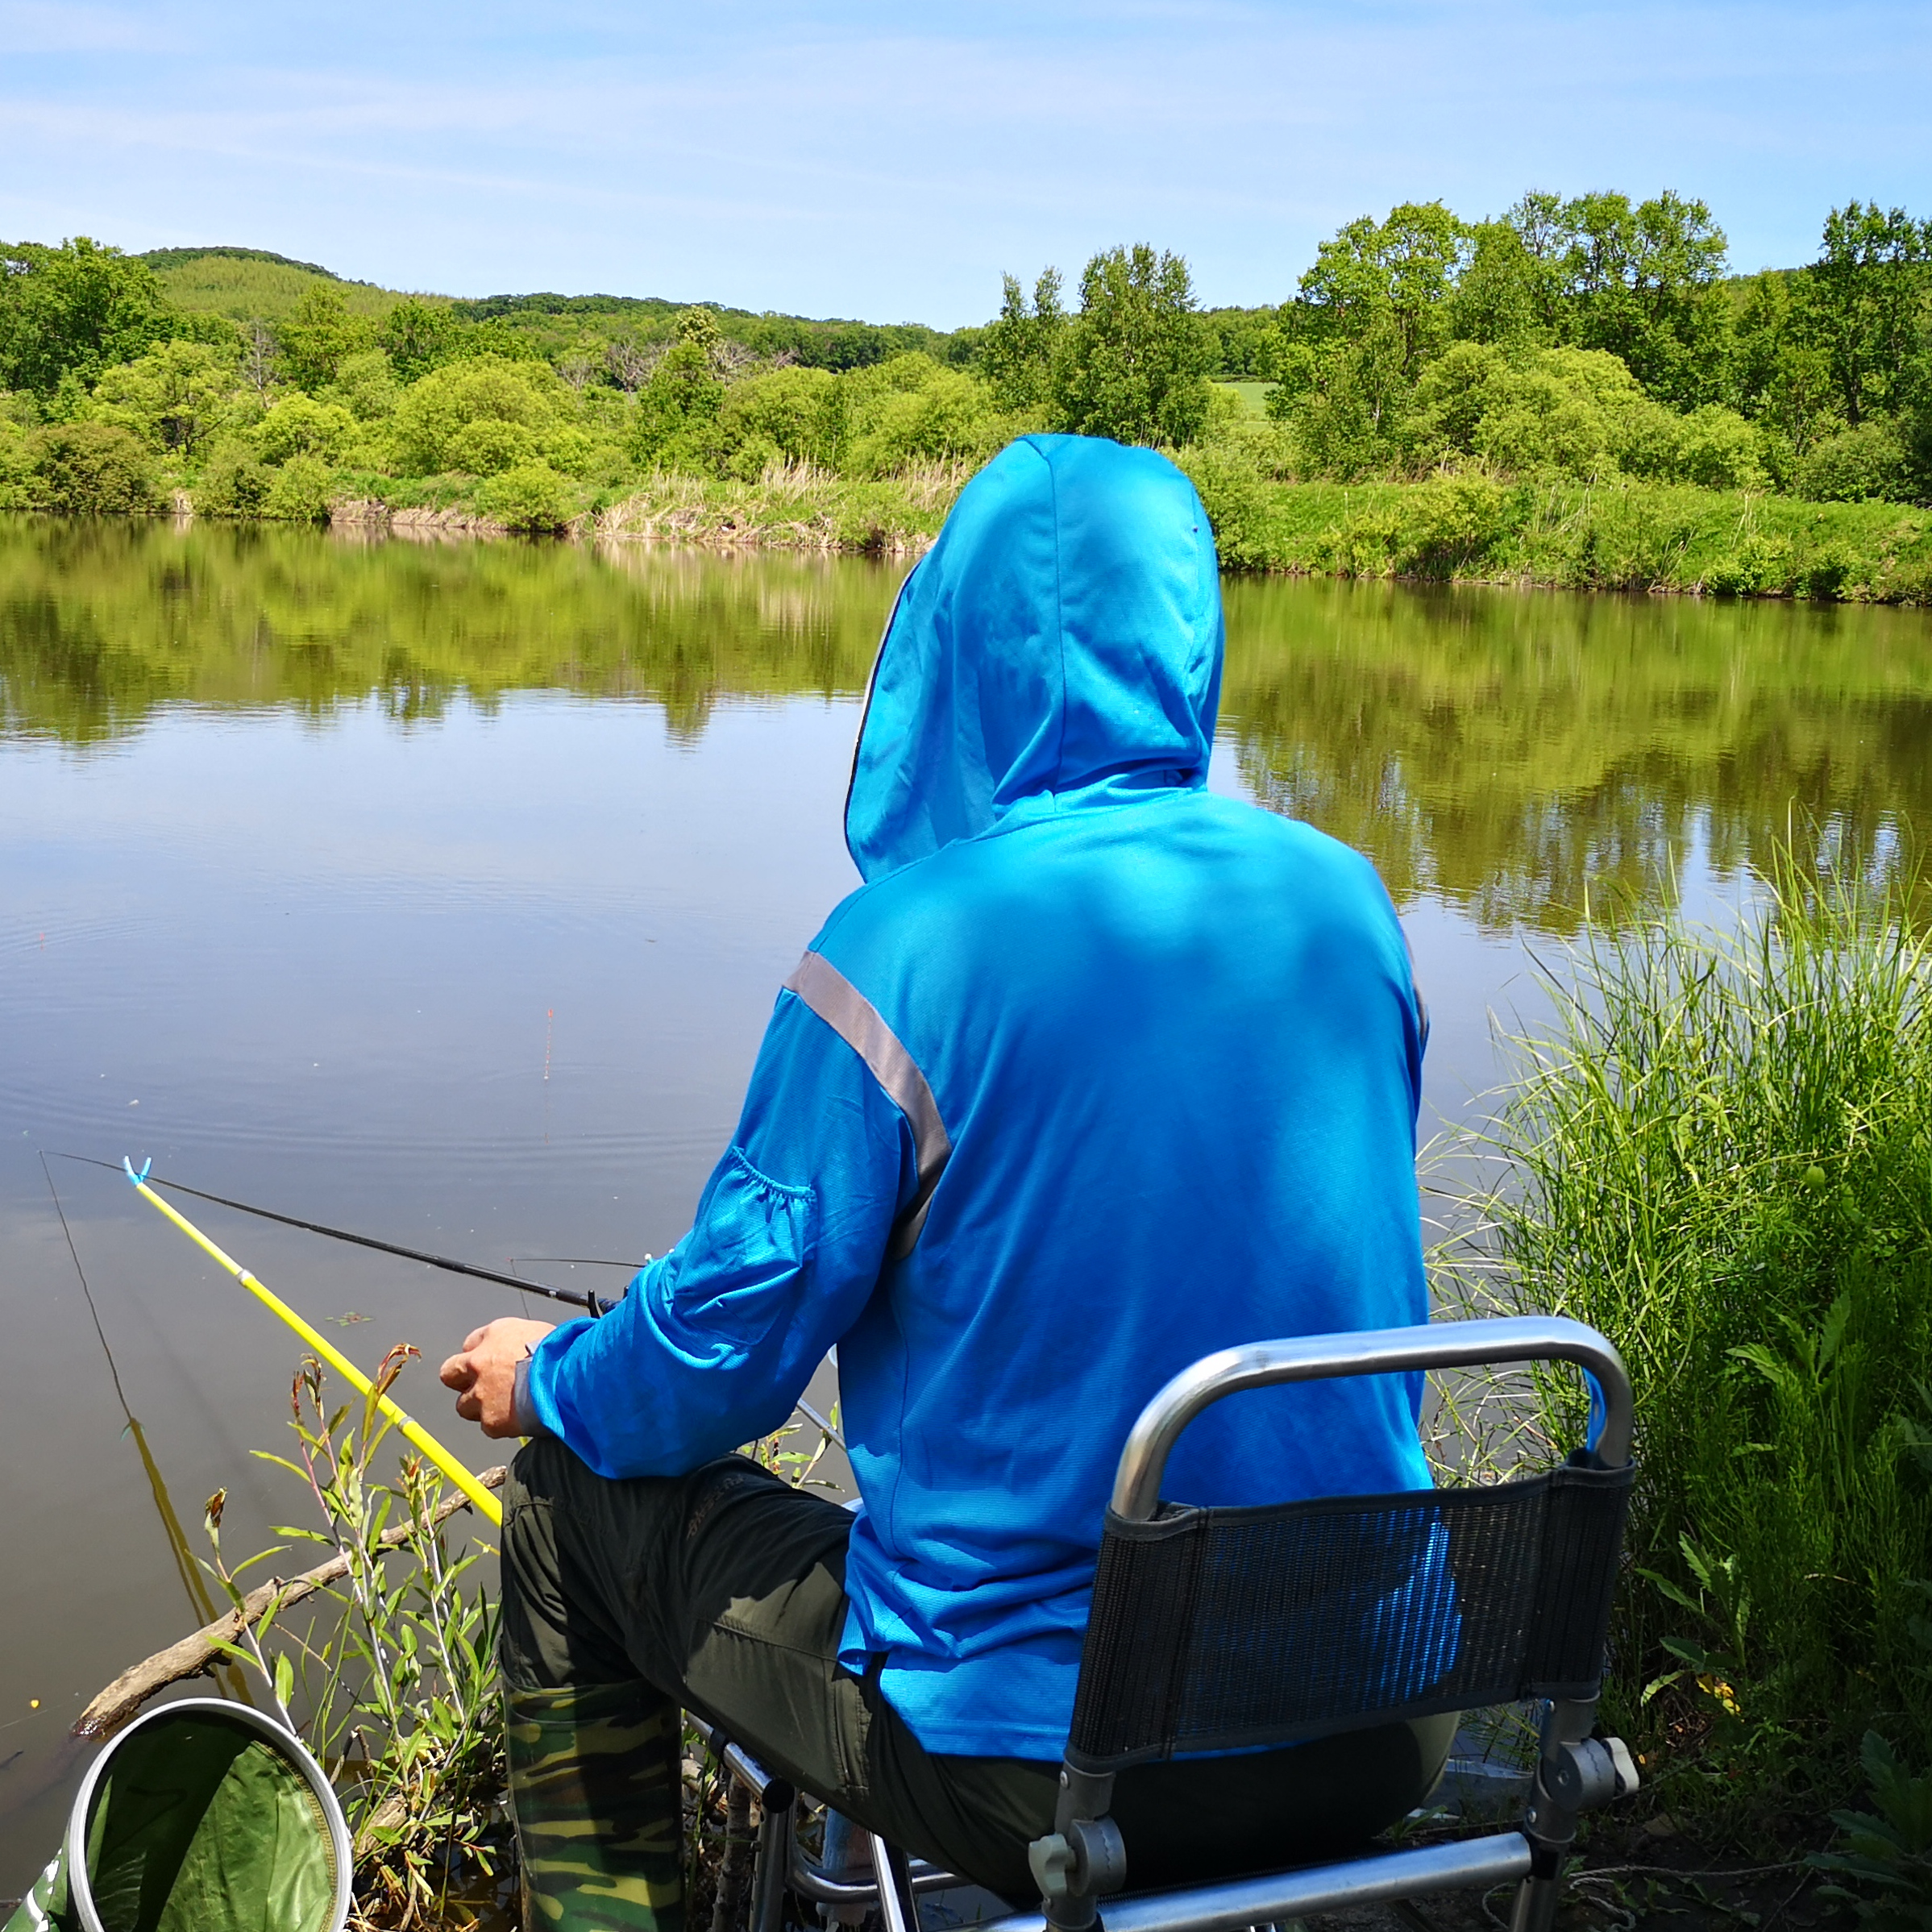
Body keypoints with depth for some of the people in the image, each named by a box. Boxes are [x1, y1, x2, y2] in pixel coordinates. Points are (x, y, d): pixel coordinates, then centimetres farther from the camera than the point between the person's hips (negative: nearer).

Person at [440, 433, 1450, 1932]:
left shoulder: (906, 947, -17)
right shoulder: (1347, 904, -1)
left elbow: (731, 1343, -11)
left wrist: (546, 1382, 11)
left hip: (1048, 1769, -5)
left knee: (573, 1510, 15)